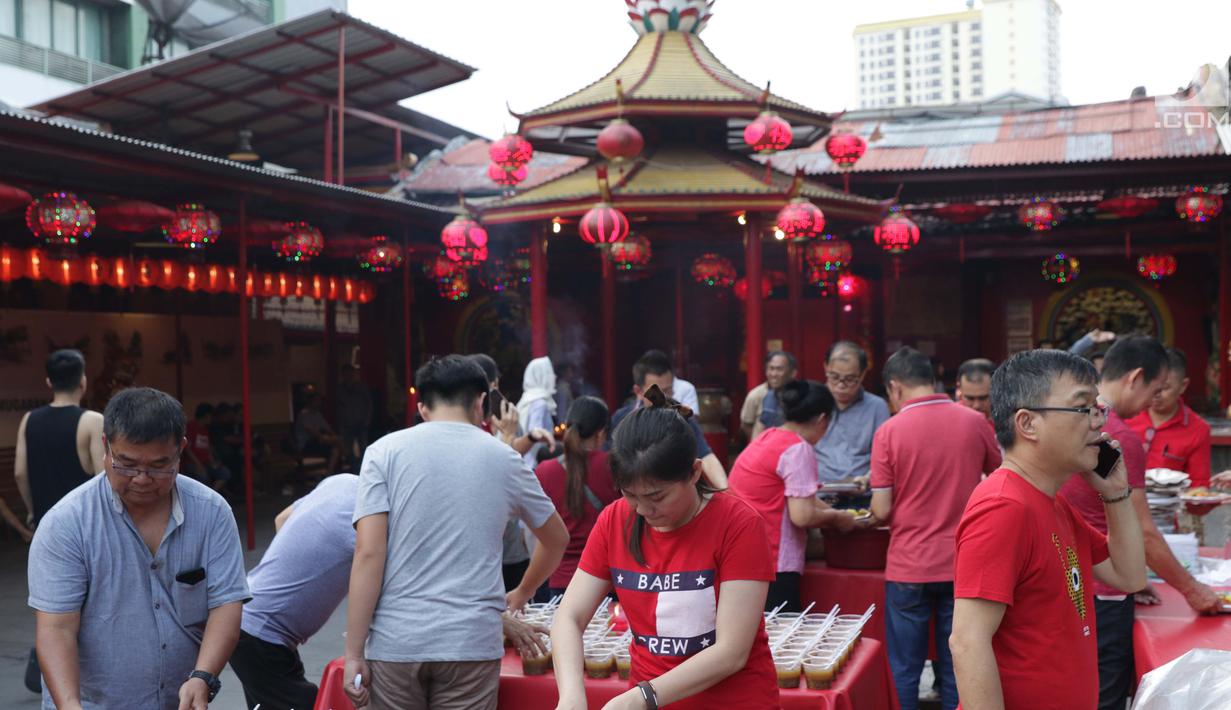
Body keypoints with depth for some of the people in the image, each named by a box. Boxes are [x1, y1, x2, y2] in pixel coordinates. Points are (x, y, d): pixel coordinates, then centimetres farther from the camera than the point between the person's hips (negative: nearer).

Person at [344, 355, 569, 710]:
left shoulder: (385, 451, 2)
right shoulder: (503, 458, 8)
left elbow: (369, 554, -7)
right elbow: (557, 539, 22)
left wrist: (353, 654, -4)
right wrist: (522, 594, 39)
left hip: (395, 642, 0)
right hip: (471, 643, 1)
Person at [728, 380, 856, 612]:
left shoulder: (769, 437, 14)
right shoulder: (798, 449, -13)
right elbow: (802, 516, -18)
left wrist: (832, 513, 20)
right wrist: (835, 517, -1)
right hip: (770, 565, -9)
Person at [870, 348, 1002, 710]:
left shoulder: (889, 431, -10)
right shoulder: (975, 422, -2)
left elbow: (881, 511, -11)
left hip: (908, 567, -2)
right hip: (962, 564, 3)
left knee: (904, 670, 8)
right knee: (957, 670, 11)